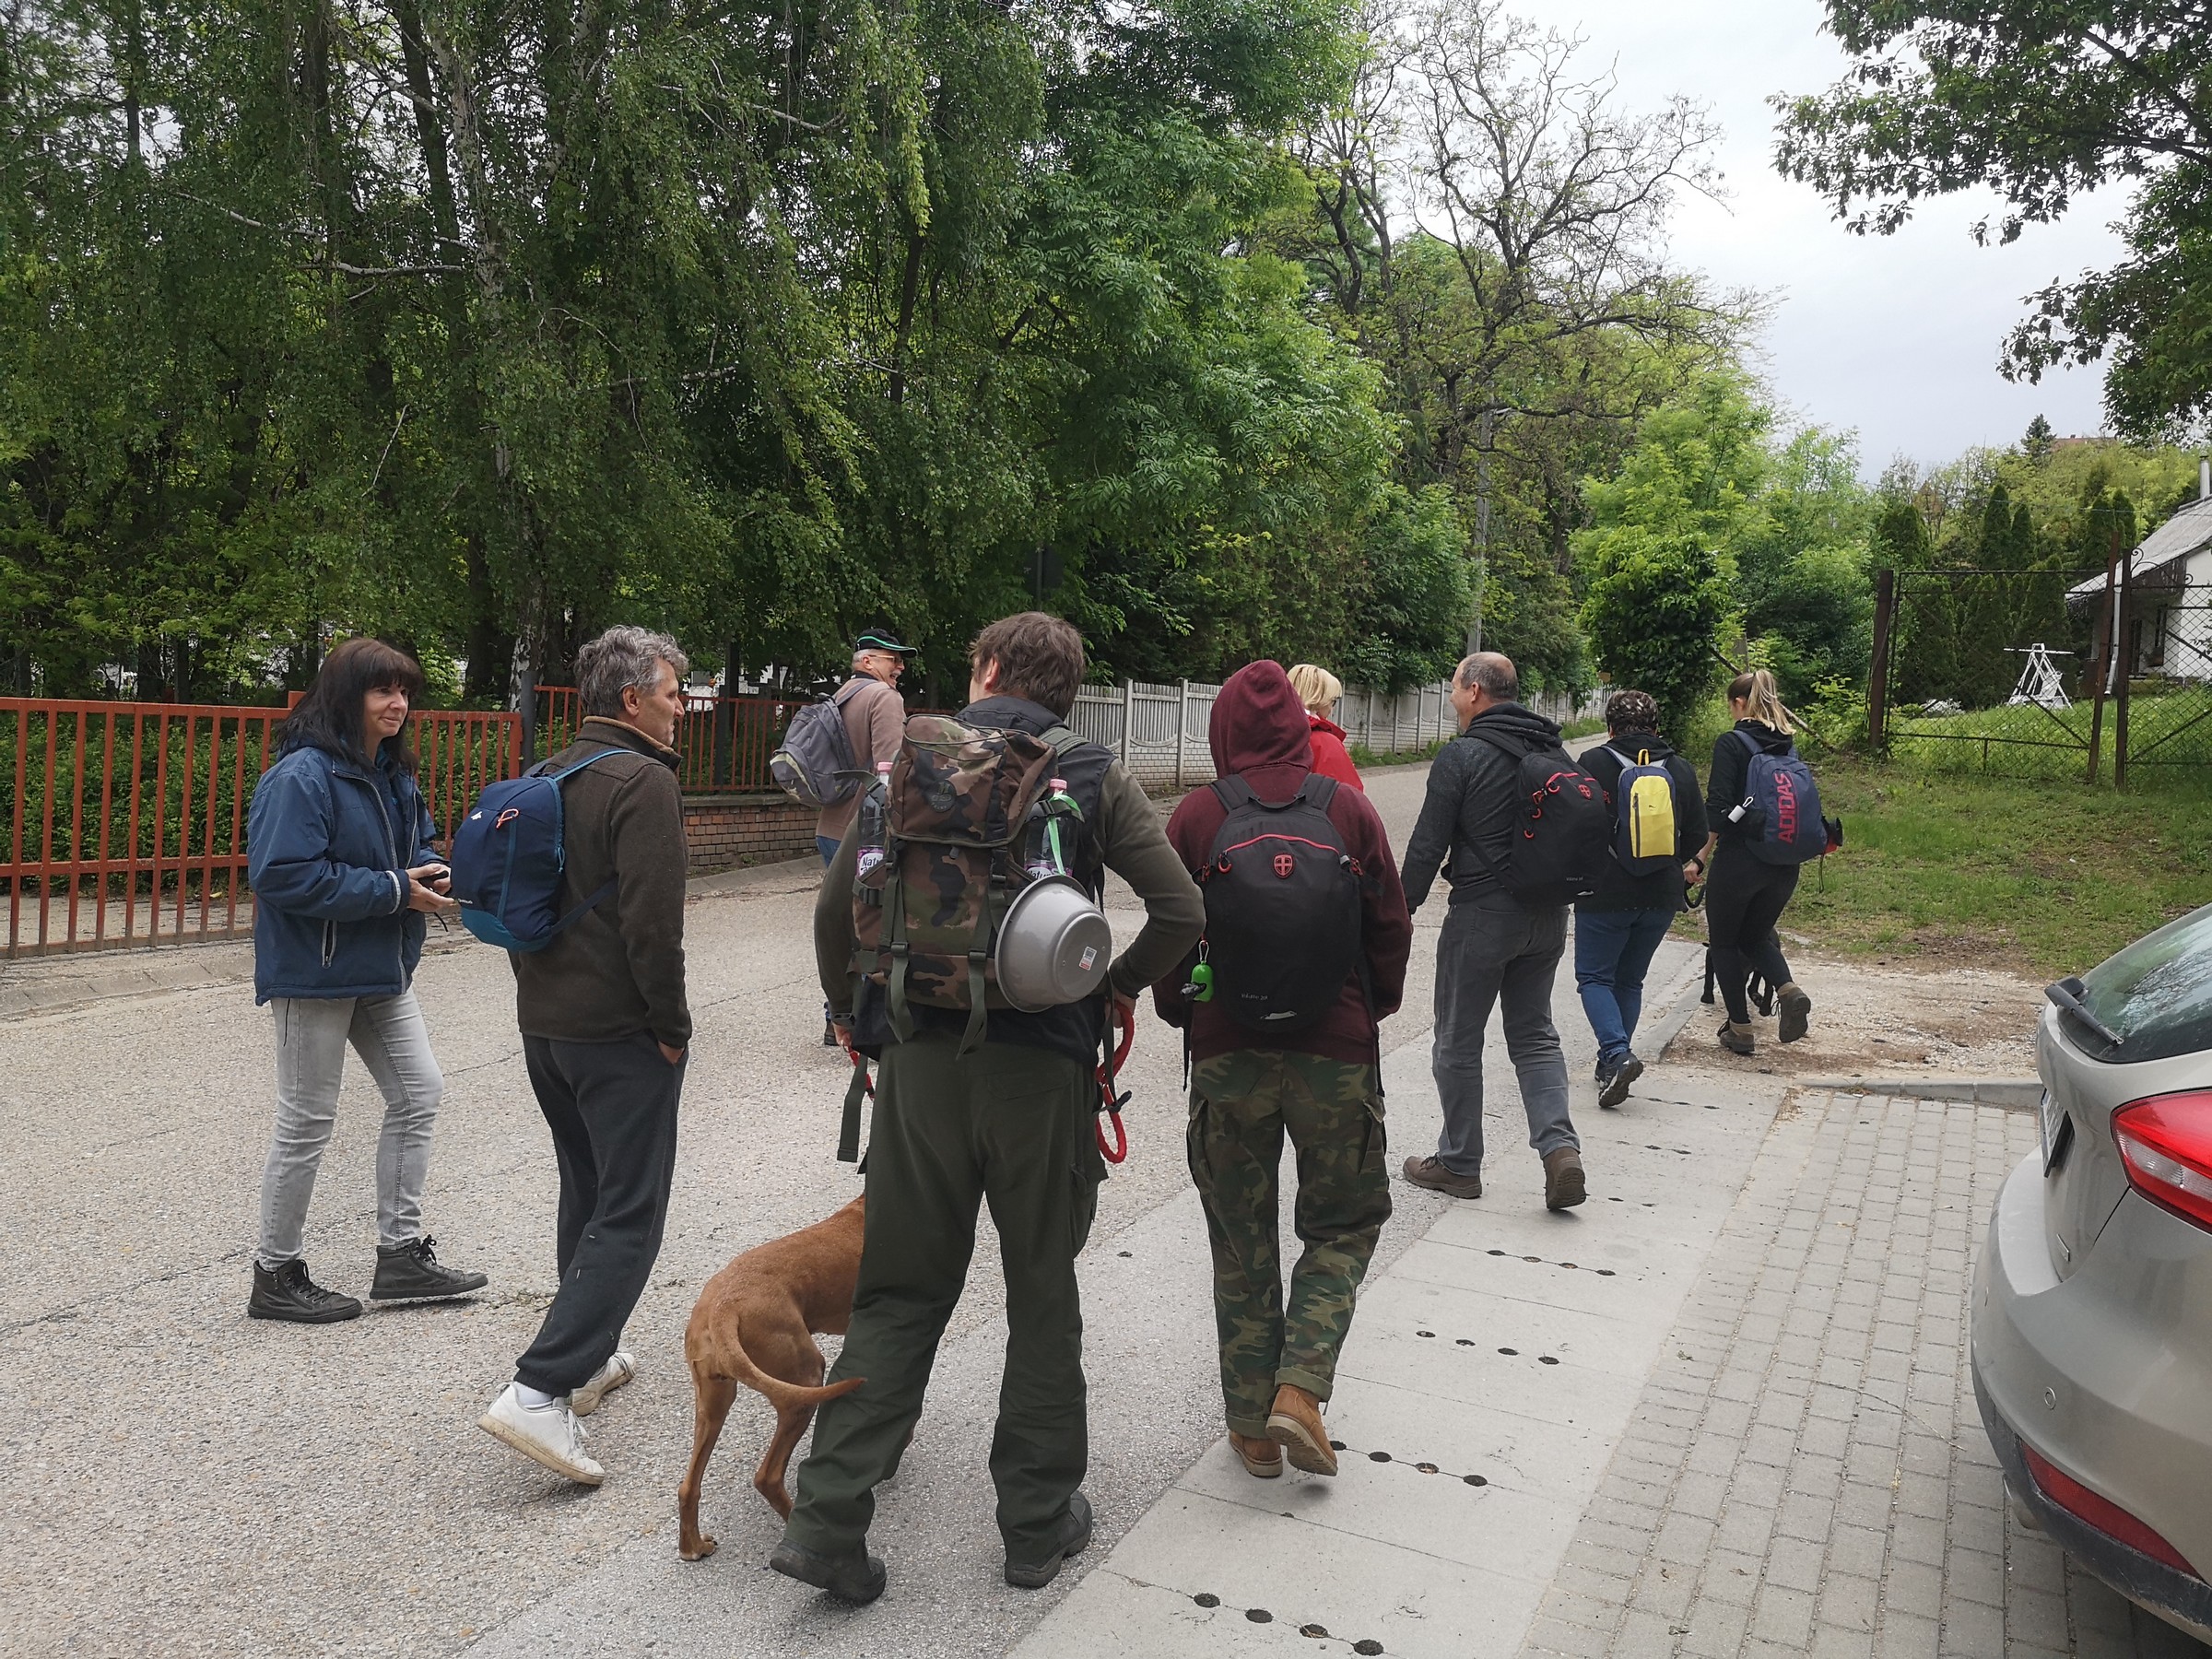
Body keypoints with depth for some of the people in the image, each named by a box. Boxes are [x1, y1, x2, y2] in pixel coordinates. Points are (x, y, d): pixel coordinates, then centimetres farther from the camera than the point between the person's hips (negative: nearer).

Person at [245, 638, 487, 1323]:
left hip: (382, 969, 9)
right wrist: (394, 890, -23)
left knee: (419, 1094, 10)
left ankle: (401, 1253, 21)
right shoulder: (301, 776, -19)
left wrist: (431, 874, -4)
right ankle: (276, 1275, 21)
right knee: (307, 1122, 3)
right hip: (316, 972, -9)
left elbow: (418, 842, 20)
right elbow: (285, 876, -26)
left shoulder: (393, 772, 8)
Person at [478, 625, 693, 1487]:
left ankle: (589, 1357, 33)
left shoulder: (545, 778, 12)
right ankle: (540, 1391, -11)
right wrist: (672, 1024, -12)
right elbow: (653, 921, -23)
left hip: (544, 1023, 9)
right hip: (621, 1031, -9)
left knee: (587, 1194, 22)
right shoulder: (644, 781, -16)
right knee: (629, 1218, -4)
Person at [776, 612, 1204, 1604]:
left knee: (900, 1294, 12)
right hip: (1044, 1065, -1)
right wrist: (1123, 984, 11)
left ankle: (829, 1518, 9)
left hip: (920, 1062, 1)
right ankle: (1039, 1521, 24)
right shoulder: (1096, 779, 2)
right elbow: (1181, 910, -6)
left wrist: (853, 1013, 17)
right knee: (1042, 1295, 14)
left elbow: (836, 908, 1)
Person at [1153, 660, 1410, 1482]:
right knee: (1342, 1226, 17)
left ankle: (1251, 1422, 21)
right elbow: (1392, 928, 2)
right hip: (1336, 1052, 0)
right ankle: (1300, 1387, 3)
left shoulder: (1195, 815, -6)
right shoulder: (1349, 809, -4)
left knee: (1241, 1242, 13)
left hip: (1227, 1053, 0)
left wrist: (1181, 1014, 16)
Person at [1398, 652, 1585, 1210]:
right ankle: (1559, 1147, -2)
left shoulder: (1461, 756, -12)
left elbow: (1427, 846, -13)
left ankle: (1458, 1163, 16)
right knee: (1535, 1035, 15)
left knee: (1459, 1042, 7)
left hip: (1482, 914, -6)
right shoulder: (1553, 751, 8)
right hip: (1548, 914, 7)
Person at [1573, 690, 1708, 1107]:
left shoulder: (1593, 763, -6)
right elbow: (1698, 835, 9)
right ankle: (1614, 1060, 19)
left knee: (1594, 976, 5)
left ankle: (1617, 1053, -16)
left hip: (1605, 892, -4)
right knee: (1630, 980, 17)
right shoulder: (1681, 769, 6)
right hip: (1662, 896, 4)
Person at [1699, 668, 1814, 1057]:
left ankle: (1739, 1028, 12)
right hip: (1784, 864, 6)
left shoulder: (1731, 743, -10)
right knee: (1756, 937, 22)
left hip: (1738, 860, -6)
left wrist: (1702, 856, -7)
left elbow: (1718, 808, -17)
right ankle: (1788, 989, -6)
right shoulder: (1788, 746, 8)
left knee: (1724, 941, 12)